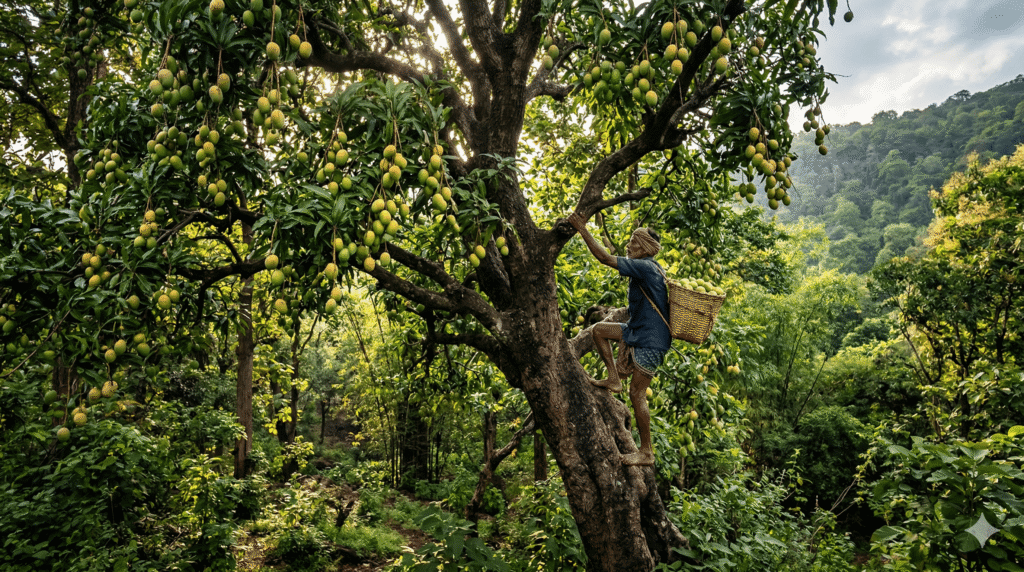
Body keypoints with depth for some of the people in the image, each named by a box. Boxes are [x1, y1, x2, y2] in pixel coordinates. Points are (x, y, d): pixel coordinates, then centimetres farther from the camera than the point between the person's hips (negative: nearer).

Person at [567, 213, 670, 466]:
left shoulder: (645, 267, -19)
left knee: (637, 394, -4)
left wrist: (582, 230, -17)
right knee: (599, 329, 11)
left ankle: (646, 452, 7)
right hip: (639, 332, 10)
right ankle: (613, 379, 13)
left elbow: (605, 258, -22)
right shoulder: (651, 269, 10)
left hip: (650, 341, -10)